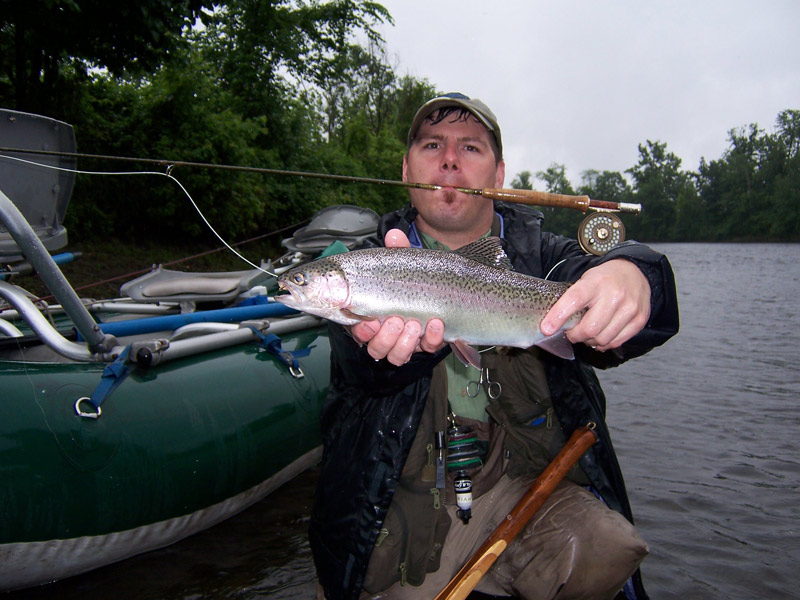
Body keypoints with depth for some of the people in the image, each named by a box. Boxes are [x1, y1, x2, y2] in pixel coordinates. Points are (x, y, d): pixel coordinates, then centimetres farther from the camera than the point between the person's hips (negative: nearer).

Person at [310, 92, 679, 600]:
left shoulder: (535, 251, 6)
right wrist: (401, 332, -43)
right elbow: (357, 361, -19)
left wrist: (630, 274, -40)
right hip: (400, 495, 0)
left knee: (606, 556, -22)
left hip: (525, 485, 1)